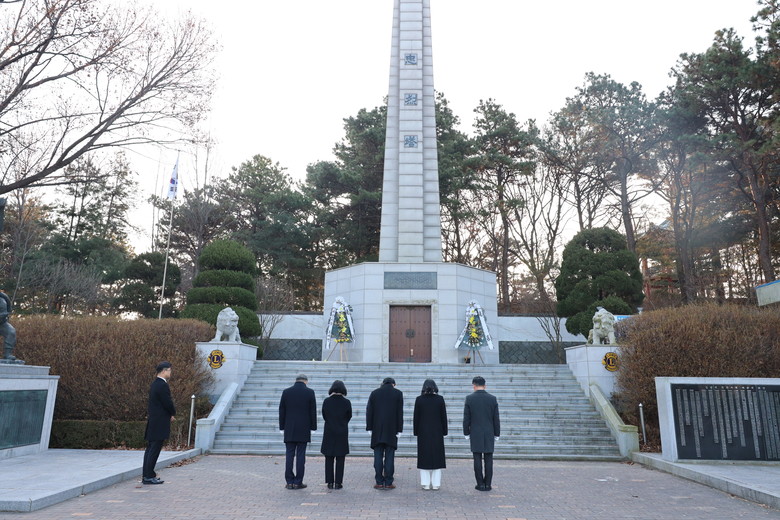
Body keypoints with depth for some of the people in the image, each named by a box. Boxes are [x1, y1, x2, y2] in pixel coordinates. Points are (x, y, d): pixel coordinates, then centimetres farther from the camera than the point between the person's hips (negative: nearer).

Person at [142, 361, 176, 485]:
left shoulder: (154, 384, 13)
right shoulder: (162, 385, -18)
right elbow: (168, 404, -18)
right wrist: (173, 414, 1)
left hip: (152, 423, 10)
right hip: (160, 423, -10)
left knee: (150, 449, 14)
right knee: (154, 450, -4)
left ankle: (146, 475, 20)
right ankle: (149, 476, 0)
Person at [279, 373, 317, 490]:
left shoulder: (286, 392, 3)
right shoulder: (309, 392, -4)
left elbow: (282, 411, 5)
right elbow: (313, 411, -2)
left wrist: (282, 427, 10)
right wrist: (313, 427, 5)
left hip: (289, 429, 2)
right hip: (303, 430, -2)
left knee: (289, 455, 6)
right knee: (300, 455, 2)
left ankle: (289, 482, 8)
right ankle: (298, 482, 4)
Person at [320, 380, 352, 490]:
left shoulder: (326, 401, -6)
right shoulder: (346, 402, -9)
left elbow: (324, 416, 3)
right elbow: (349, 416, 3)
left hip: (329, 432, 1)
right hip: (342, 433, -1)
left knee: (329, 458, 9)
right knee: (340, 459, 6)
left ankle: (330, 482, 11)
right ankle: (338, 483, 7)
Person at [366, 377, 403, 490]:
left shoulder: (374, 393, 5)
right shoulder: (398, 393, 1)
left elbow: (369, 411, 3)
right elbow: (400, 413, -3)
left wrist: (370, 428, 6)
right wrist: (399, 430, -1)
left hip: (377, 430, 1)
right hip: (391, 430, -1)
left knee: (378, 456, 4)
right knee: (389, 457, 2)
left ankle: (379, 482, 5)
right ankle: (388, 483, 3)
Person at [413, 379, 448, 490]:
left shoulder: (419, 399, -5)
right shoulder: (440, 399, -4)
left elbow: (416, 417, -2)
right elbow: (444, 417, -1)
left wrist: (416, 432, 7)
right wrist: (444, 432, 8)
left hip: (423, 432, 0)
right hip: (437, 432, 0)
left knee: (424, 456, 6)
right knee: (437, 456, 7)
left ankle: (425, 483, 7)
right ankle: (436, 483, 8)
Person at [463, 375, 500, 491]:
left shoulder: (469, 398, -6)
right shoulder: (492, 399, -2)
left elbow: (466, 419, -4)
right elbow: (496, 419, 1)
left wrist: (467, 434, 6)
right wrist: (496, 435, 9)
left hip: (475, 435, -1)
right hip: (489, 434, 1)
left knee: (477, 460, 4)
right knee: (488, 459, 6)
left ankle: (480, 484, 6)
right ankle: (488, 484, 8)